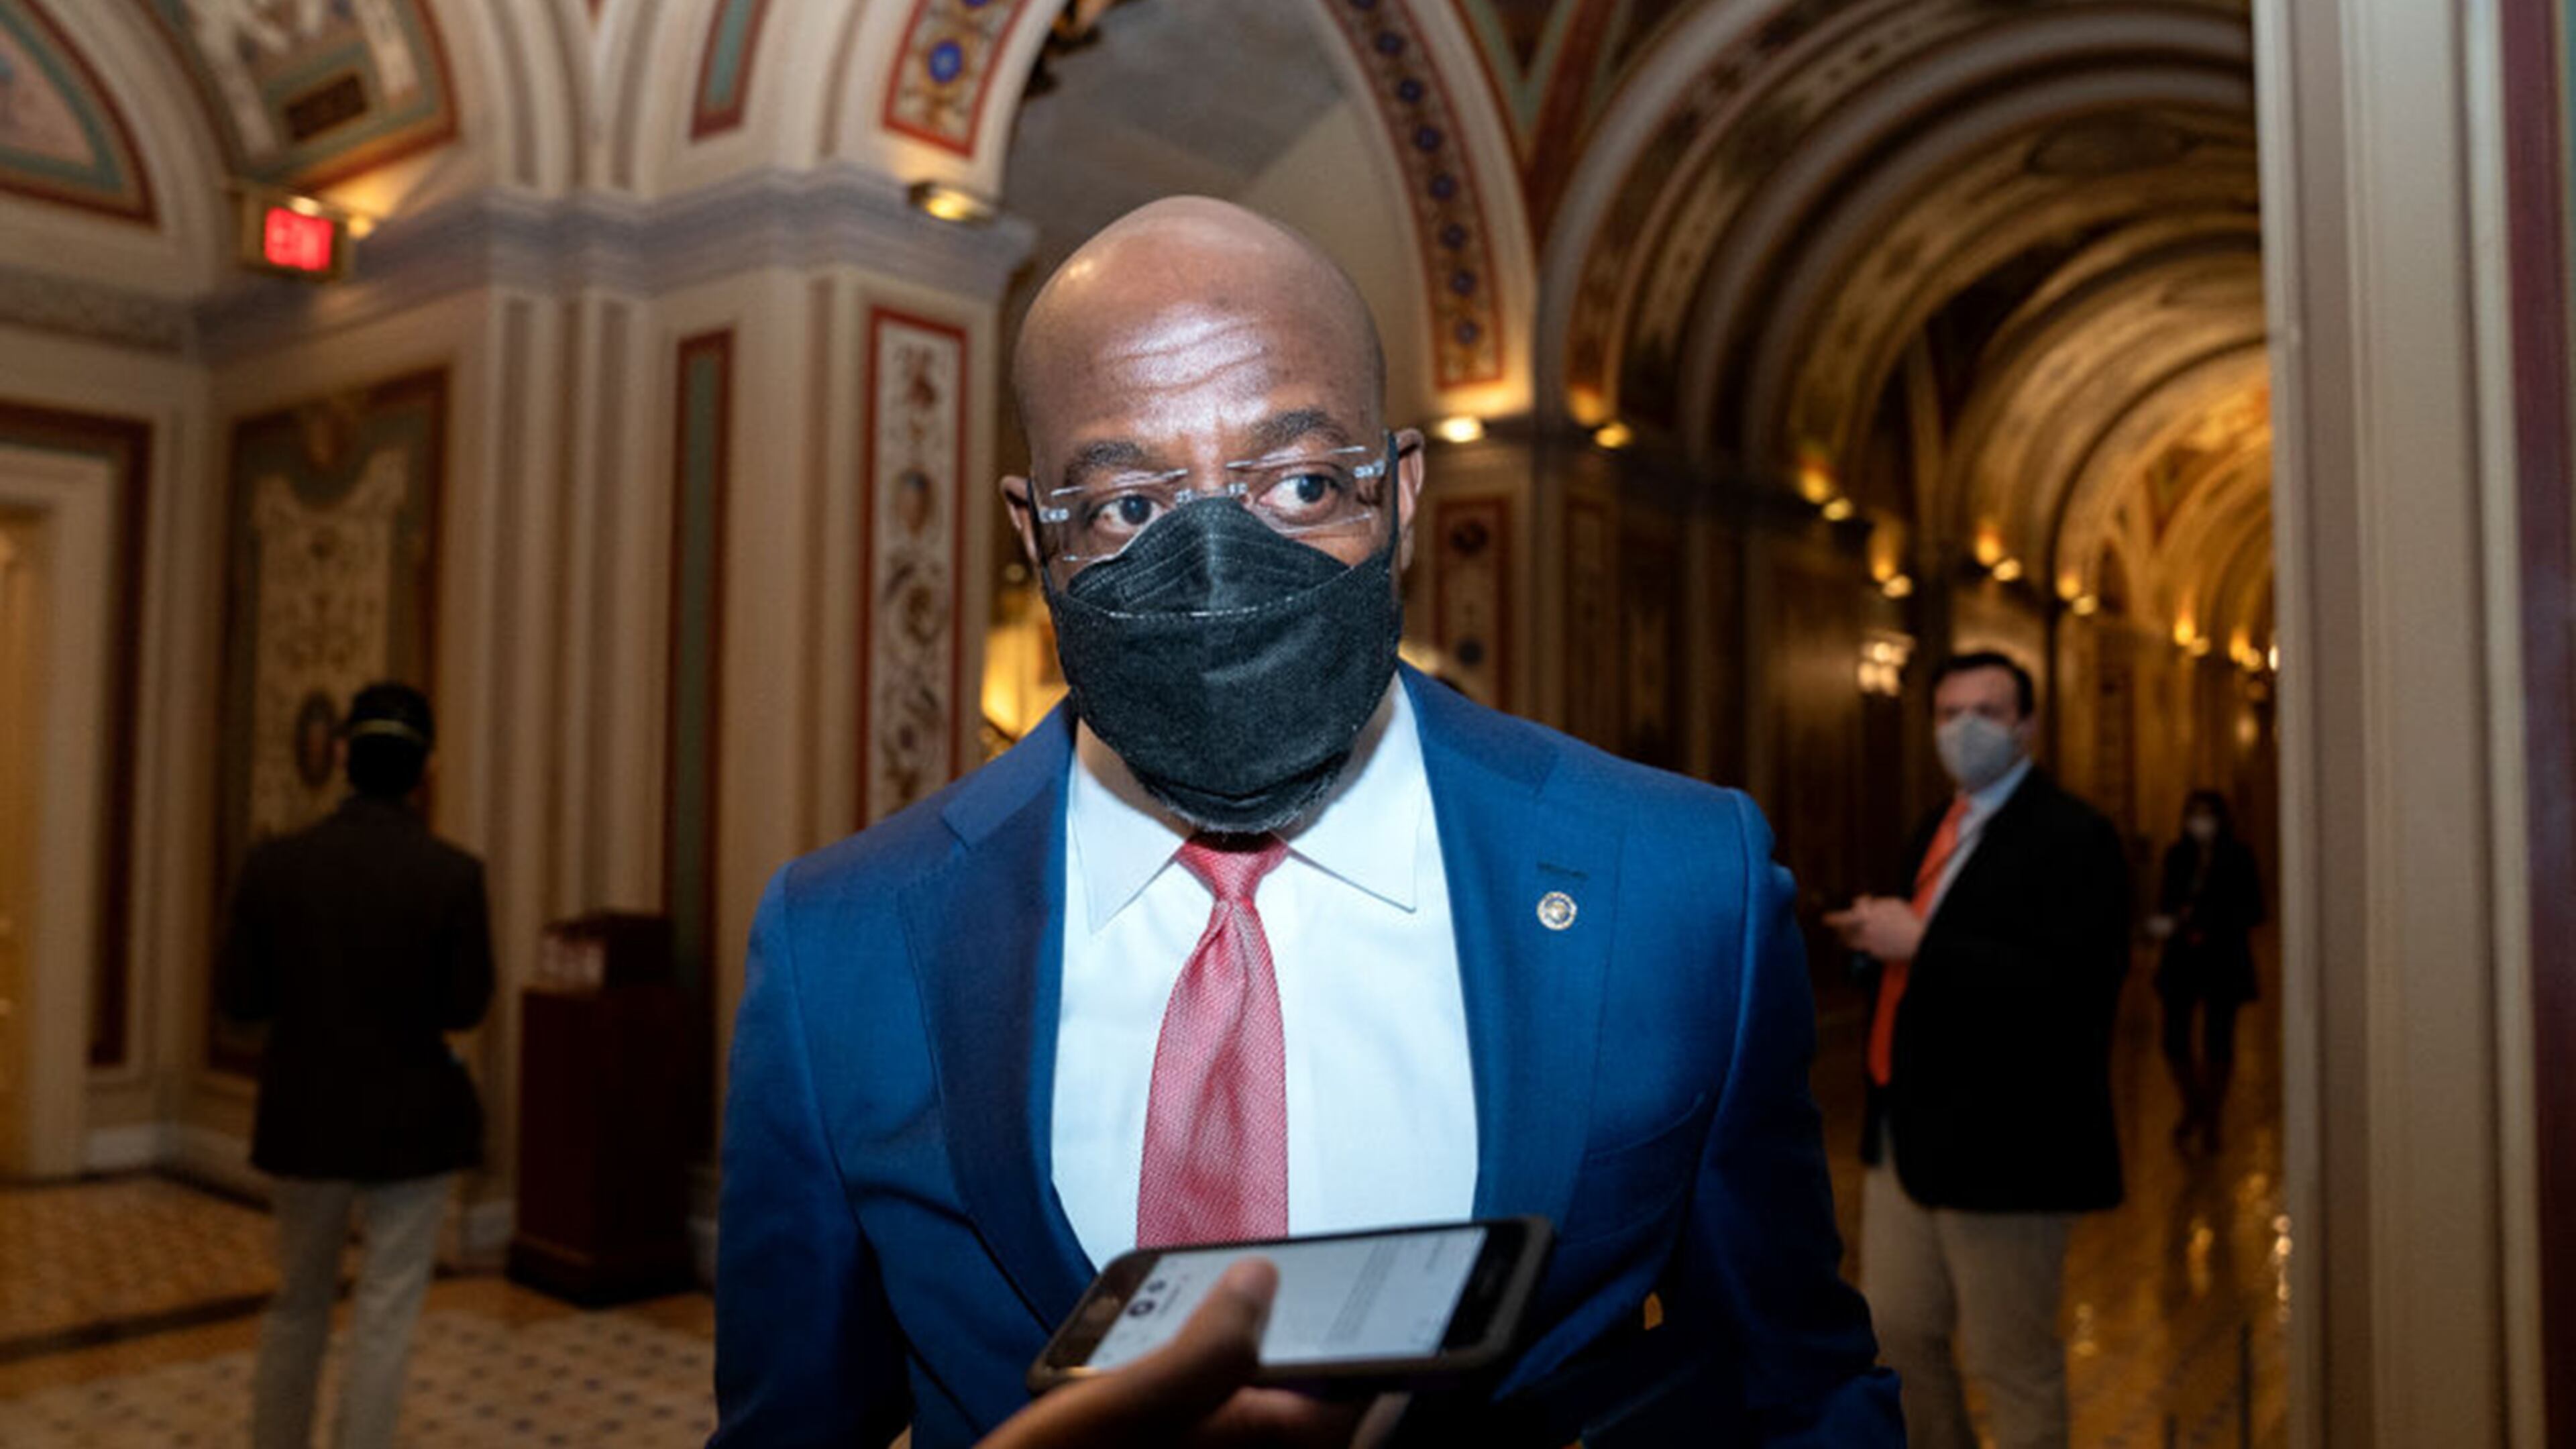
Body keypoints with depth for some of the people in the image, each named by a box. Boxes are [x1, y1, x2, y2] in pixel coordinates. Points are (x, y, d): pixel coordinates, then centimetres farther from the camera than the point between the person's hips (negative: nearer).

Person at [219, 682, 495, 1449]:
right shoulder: (453, 873, -14)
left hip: (304, 1118, 4)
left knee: (297, 1303, 22)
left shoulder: (274, 862, -7)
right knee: (384, 1315, 7)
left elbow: (242, 998, -3)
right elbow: (465, 1007, -10)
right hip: (411, 1122, -3)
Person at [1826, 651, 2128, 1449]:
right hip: (1908, 1136, 8)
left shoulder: (2073, 836, -12)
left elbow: (2069, 985, -25)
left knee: (2012, 1361, 7)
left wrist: (1919, 944, -25)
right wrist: (1880, 935, 6)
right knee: (1895, 1333, 17)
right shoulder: (1941, 829, 15)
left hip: (1999, 1144, -8)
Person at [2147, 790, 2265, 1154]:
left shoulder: (2238, 858, -4)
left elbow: (2253, 911, -4)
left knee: (2218, 1043, 4)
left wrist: (2211, 930, -16)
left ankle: (2211, 1121, 20)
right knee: (2174, 1041, -1)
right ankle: (2192, 1107, 24)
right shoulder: (2177, 857, 6)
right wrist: (2162, 921, -8)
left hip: (2223, 963, -3)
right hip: (2181, 961, 3)